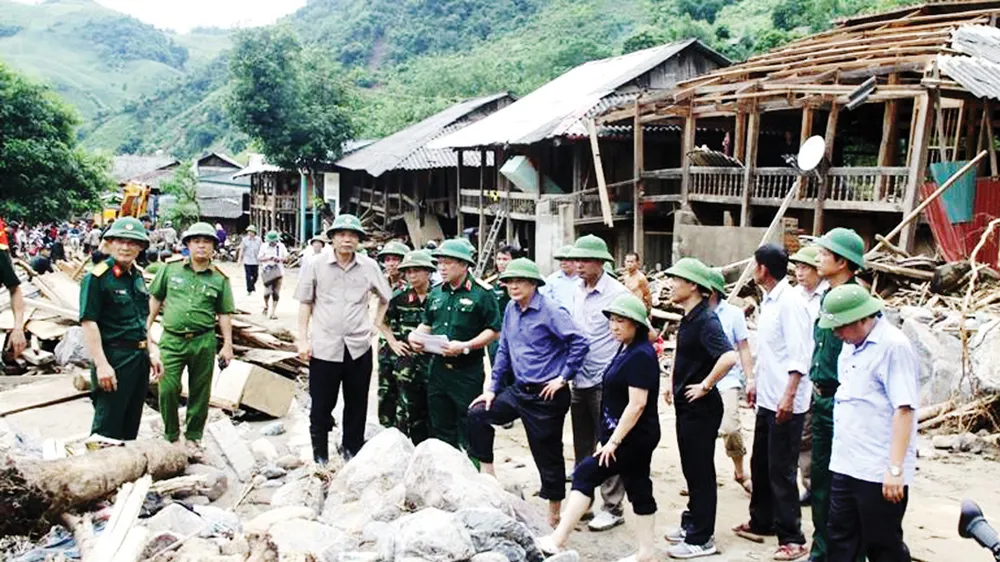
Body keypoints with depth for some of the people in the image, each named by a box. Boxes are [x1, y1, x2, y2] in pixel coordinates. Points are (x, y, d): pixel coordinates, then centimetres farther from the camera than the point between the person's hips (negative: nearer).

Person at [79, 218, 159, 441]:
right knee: (108, 428, -2)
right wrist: (101, 365, -23)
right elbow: (88, 323, -17)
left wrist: (151, 354, 16)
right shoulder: (97, 278, -12)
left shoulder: (138, 276, 11)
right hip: (114, 358, -8)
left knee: (131, 424, 17)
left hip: (140, 357, 8)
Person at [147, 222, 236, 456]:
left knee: (199, 392, 8)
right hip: (171, 340, 0)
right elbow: (155, 299, 12)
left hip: (203, 342, 0)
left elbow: (224, 314, 6)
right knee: (167, 389, -5)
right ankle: (171, 436, 15)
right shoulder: (171, 269, 5)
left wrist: (228, 344, 1)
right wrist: (146, 329, 8)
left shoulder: (220, 279, 4)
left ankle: (193, 438, 23)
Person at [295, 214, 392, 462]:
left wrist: (376, 324, 9)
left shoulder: (369, 267, 2)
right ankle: (320, 455, 21)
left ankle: (352, 450, 28)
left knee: (357, 404, 12)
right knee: (321, 404, 6)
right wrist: (303, 339, -1)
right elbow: (305, 303, 3)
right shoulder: (316, 266, -2)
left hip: (359, 347, 2)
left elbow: (385, 298, 17)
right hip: (324, 346, -2)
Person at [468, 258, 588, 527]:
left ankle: (554, 513, 21)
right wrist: (492, 388, 10)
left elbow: (580, 342, -21)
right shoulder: (511, 310, 7)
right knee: (477, 414, -1)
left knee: (548, 454, 4)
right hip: (518, 391, 7)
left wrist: (563, 377, -16)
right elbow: (504, 351, 14)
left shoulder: (550, 311, -15)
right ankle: (486, 473, 13)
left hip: (546, 395, -7)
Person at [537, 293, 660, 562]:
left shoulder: (640, 355, -18)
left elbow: (637, 404, -23)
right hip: (626, 436, 10)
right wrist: (608, 437, 18)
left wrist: (613, 441, -21)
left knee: (585, 474, -7)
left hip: (633, 437, -10)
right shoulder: (626, 351, 12)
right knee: (638, 488, 13)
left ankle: (558, 539, -2)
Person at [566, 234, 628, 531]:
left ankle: (612, 508, 12)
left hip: (605, 382, -7)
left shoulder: (617, 293, -13)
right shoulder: (577, 290, 9)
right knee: (583, 446, 17)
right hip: (579, 381, 7)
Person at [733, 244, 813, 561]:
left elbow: (799, 356, -22)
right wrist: (756, 381, 22)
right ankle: (761, 522, 33)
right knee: (760, 464, 18)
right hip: (767, 399, 10)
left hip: (786, 403, -10)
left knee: (781, 470, -2)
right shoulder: (768, 301, 11)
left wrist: (788, 396, -26)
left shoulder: (790, 302, -17)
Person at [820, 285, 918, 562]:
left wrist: (895, 469, -22)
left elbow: (904, 410, -20)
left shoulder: (894, 346, -15)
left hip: (879, 473, -8)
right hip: (846, 466, 8)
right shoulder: (850, 345, 11)